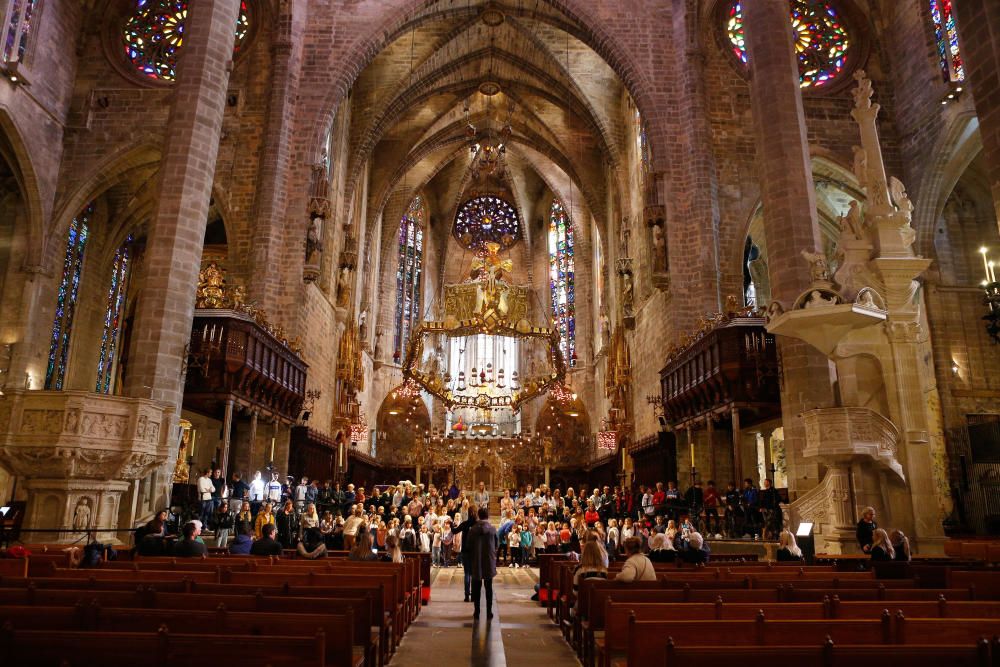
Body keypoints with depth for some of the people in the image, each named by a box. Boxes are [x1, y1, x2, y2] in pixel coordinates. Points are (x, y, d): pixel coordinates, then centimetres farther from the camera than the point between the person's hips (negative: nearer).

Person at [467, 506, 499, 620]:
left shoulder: (473, 529, -8)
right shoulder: (492, 529, -8)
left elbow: (468, 545, -1)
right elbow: (497, 544, 2)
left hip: (476, 562, 0)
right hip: (489, 561, 0)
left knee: (476, 587, 9)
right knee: (489, 587, 9)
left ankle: (476, 611, 10)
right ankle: (489, 611, 9)